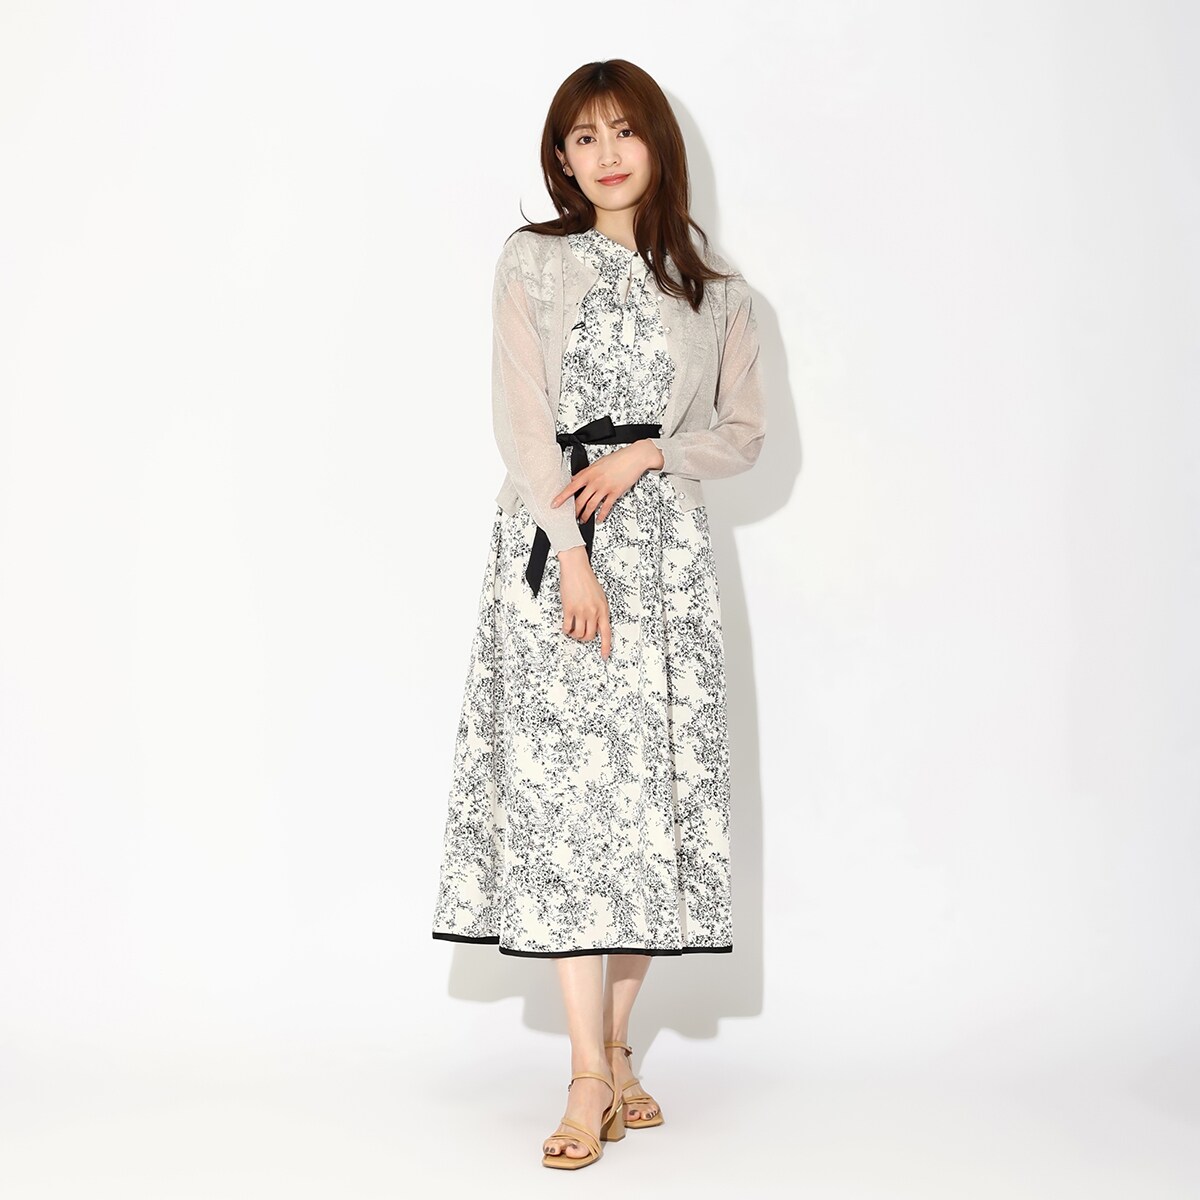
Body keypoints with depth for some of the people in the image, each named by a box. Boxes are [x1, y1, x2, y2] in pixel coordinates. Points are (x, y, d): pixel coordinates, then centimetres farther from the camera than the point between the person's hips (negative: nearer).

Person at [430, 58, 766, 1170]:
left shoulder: (714, 287, 13)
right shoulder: (531, 262, 7)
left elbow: (744, 432, 13)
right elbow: (522, 418, -2)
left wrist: (647, 453, -7)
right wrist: (573, 554, -13)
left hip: (665, 545, 2)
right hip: (552, 541, -2)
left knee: (653, 789, -1)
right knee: (563, 786, -8)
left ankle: (614, 1046, 12)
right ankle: (591, 1073, -5)